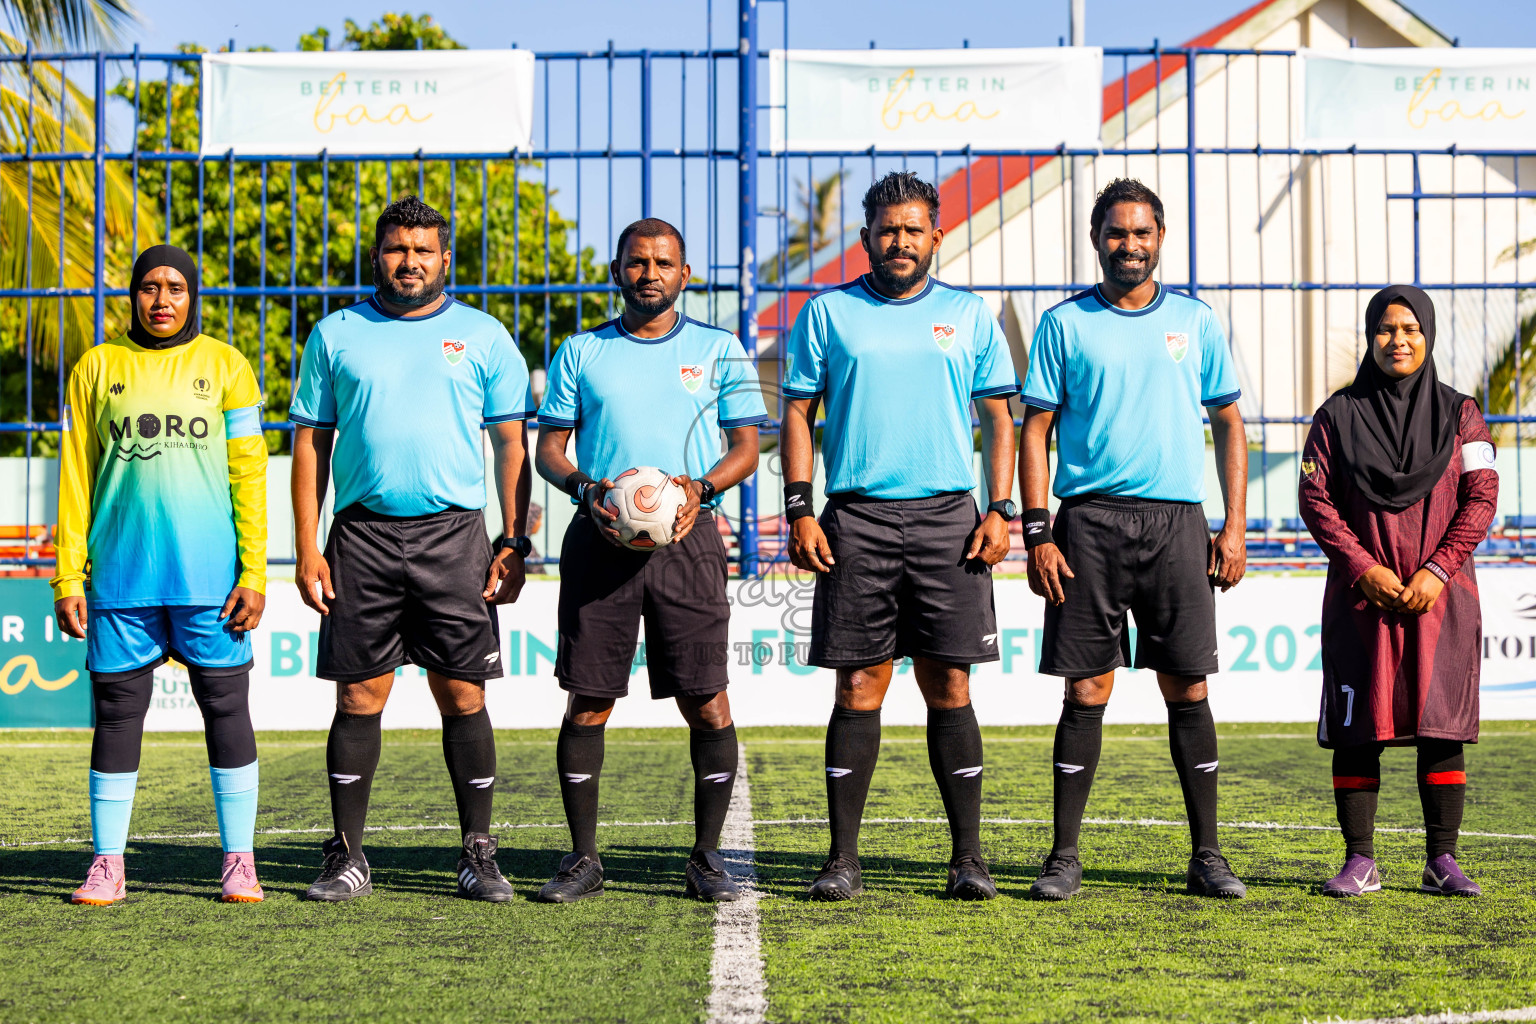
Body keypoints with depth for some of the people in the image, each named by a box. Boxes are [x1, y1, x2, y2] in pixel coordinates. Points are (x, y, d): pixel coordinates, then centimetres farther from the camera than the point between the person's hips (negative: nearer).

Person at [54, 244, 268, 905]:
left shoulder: (225, 366, 7)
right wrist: (67, 579, 1)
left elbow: (248, 473, 4)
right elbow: (75, 479, 8)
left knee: (226, 708, 1)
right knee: (117, 710, 3)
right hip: (121, 577, 1)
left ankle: (239, 863, 8)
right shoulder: (97, 368, 9)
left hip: (209, 578, -1)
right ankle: (107, 865, 10)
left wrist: (253, 573, -4)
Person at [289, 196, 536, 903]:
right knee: (358, 697, 1)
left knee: (463, 696, -1)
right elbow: (311, 442, 10)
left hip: (455, 534, -1)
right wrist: (307, 548, 1)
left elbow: (513, 444, 8)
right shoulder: (336, 335, 10)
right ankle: (347, 857, 9)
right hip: (362, 533, 1)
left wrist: (515, 542, -1)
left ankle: (478, 854, 7)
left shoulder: (484, 337, 8)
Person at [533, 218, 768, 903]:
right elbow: (549, 447, 12)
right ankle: (583, 858, 8)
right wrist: (586, 487, -10)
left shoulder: (718, 350, 11)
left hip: (687, 538, -1)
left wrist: (702, 488, -11)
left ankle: (707, 858, 6)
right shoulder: (581, 352, 13)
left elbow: (746, 446, 9)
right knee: (588, 699, -1)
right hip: (600, 538, 1)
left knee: (706, 701, -5)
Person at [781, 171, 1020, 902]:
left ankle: (968, 856, 5)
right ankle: (843, 857, 5)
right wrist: (799, 511, -3)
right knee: (859, 687, 0)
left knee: (949, 686, 0)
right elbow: (798, 414, 8)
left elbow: (999, 419, 12)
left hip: (947, 516, 1)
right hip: (855, 519, 0)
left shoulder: (970, 316, 11)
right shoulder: (828, 313, 9)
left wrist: (1001, 511, 0)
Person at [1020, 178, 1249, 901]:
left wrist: (1235, 527, 5)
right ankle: (1064, 856, 5)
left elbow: (1229, 425, 14)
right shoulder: (1065, 324, 5)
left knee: (1187, 690, 2)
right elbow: (1036, 431, 4)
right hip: (1089, 522, -1)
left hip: (1176, 522, 1)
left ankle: (1207, 856, 9)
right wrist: (1037, 534, -6)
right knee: (1086, 691, -1)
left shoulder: (1195, 321, 11)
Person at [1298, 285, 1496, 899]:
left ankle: (1442, 863, 5)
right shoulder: (1338, 415, 5)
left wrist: (1437, 572, -11)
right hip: (1361, 595, 0)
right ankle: (1360, 862, 5)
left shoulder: (1459, 414, 7)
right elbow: (1316, 499, 0)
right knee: (1357, 728, -2)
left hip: (1441, 594, 0)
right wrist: (1366, 570, -11)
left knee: (1442, 726, -1)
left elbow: (1481, 498, 1)